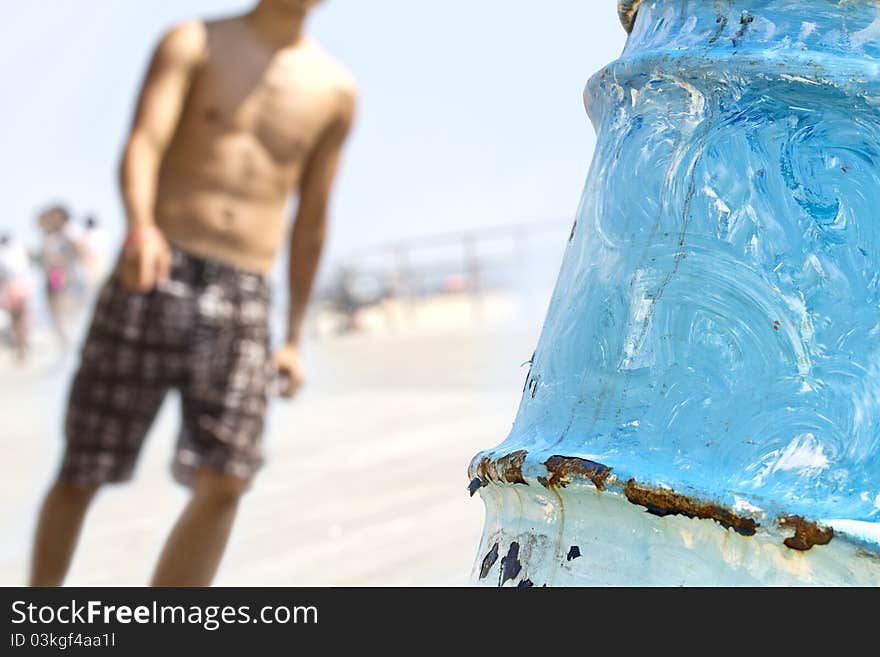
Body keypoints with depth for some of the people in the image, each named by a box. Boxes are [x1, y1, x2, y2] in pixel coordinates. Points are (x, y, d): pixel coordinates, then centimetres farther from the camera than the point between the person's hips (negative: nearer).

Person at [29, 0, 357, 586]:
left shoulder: (335, 90, 11)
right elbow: (144, 142, -13)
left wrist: (294, 337, 17)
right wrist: (141, 226, -34)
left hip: (244, 297, 2)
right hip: (156, 275, -2)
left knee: (224, 483, -13)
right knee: (82, 473, 1)